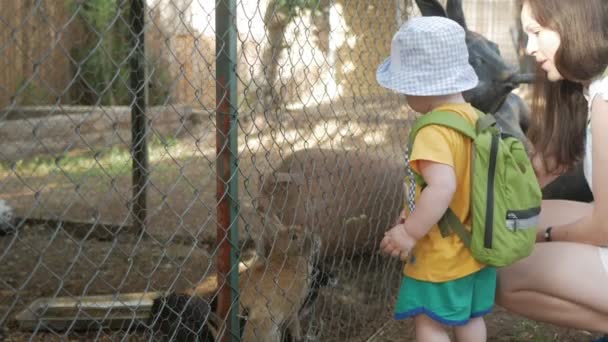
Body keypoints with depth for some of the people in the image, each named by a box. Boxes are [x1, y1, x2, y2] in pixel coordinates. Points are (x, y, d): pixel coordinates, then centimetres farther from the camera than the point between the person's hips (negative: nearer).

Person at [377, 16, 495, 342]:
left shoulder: (434, 132, -25)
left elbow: (442, 187, -37)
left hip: (440, 257, -8)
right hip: (476, 249, 9)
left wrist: (410, 232, -28)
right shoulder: (475, 119, 2)